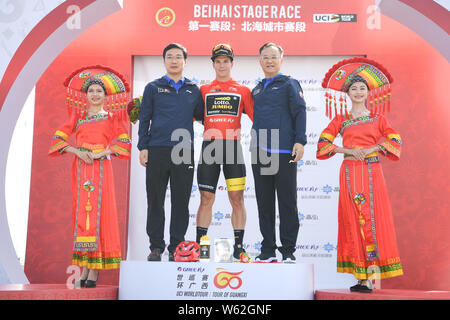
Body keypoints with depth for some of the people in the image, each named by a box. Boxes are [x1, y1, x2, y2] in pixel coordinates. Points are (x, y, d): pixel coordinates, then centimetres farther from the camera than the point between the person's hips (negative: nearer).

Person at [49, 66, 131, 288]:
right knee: (81, 212, -1)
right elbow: (58, 138, 9)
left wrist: (102, 153, -11)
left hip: (101, 168, -2)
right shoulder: (78, 116, 17)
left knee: (99, 212, -7)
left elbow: (124, 142, 0)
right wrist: (78, 152, -6)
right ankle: (84, 269, 4)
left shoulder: (112, 117, 12)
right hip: (80, 167, 2)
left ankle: (95, 271, -6)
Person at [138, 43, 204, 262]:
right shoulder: (153, 88, 9)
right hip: (156, 151, -1)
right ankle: (156, 246, 13)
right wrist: (143, 147, 0)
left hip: (184, 153, 1)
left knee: (181, 202, 4)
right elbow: (144, 119, 8)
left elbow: (202, 117, 22)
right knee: (155, 201, 3)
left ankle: (176, 247, 14)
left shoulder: (194, 90, 13)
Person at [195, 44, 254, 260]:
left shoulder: (243, 91, 10)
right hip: (209, 146, 1)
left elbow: (256, 118, 6)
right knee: (206, 199, 4)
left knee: (237, 198, 0)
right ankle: (199, 245, 12)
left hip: (233, 146, 0)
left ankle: (238, 247, 9)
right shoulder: (203, 90, 13)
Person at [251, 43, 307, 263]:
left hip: (284, 152, -5)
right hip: (259, 152, 6)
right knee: (264, 202, 8)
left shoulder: (289, 84, 5)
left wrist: (300, 141, -14)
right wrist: (255, 143, 15)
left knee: (287, 201, 0)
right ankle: (268, 250, 16)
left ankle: (288, 250, 8)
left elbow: (300, 112, -3)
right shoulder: (256, 89, 20)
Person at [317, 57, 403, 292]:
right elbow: (323, 143, 2)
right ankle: (362, 277, 3)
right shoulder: (341, 119, 10)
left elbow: (395, 140, 3)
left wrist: (371, 149, -10)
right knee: (354, 220, -2)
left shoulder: (377, 118, 11)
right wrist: (347, 150, -9)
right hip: (350, 173, 0)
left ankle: (368, 276, -3)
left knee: (372, 217, -6)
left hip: (372, 172, 0)